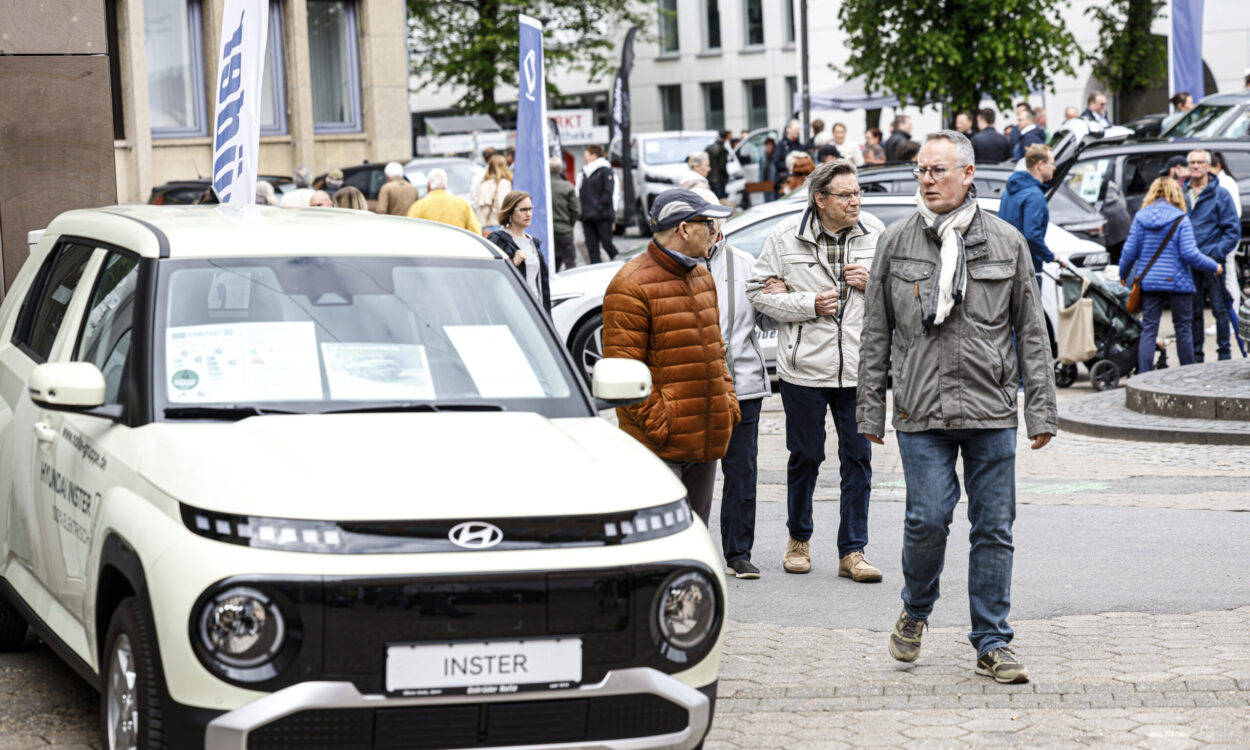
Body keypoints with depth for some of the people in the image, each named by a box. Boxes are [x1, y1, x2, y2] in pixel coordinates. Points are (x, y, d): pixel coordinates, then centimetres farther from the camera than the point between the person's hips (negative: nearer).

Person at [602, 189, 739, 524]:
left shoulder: (702, 277, 16)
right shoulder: (631, 285, -13)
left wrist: (728, 402, 13)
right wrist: (657, 421, -19)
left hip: (706, 442, 8)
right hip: (659, 445, -8)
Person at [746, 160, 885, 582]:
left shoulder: (875, 234, 3)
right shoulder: (785, 237, -4)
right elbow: (758, 291, -1)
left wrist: (873, 283, -8)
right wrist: (808, 305, -12)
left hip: (858, 369, 2)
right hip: (805, 369, -2)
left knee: (858, 459, 2)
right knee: (805, 456, 10)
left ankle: (852, 552, 9)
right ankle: (798, 539, 30)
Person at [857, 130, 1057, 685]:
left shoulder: (1006, 243, 6)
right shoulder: (896, 243, 5)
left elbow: (1032, 332, 8)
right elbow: (876, 332, 9)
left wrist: (1041, 409, 3)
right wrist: (870, 409, 5)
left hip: (991, 410, 1)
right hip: (921, 411, -1)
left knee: (994, 528, 3)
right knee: (928, 518, -9)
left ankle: (992, 644, 12)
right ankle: (915, 610, 20)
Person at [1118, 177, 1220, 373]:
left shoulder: (1140, 217, 3)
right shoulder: (1181, 220, -7)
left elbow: (1129, 251, 3)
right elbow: (1190, 254, -12)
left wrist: (1123, 275, 19)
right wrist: (1214, 266, 2)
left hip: (1148, 282, 3)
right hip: (1177, 282, -3)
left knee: (1148, 329, 4)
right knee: (1183, 328, 9)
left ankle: (1144, 374, -4)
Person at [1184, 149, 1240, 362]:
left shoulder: (1220, 195, 0)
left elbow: (1233, 230, -2)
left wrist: (1216, 253, -13)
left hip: (1212, 263, -3)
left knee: (1220, 309, -4)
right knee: (1193, 312, 7)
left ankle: (1225, 354, 3)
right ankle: (1195, 357, 13)